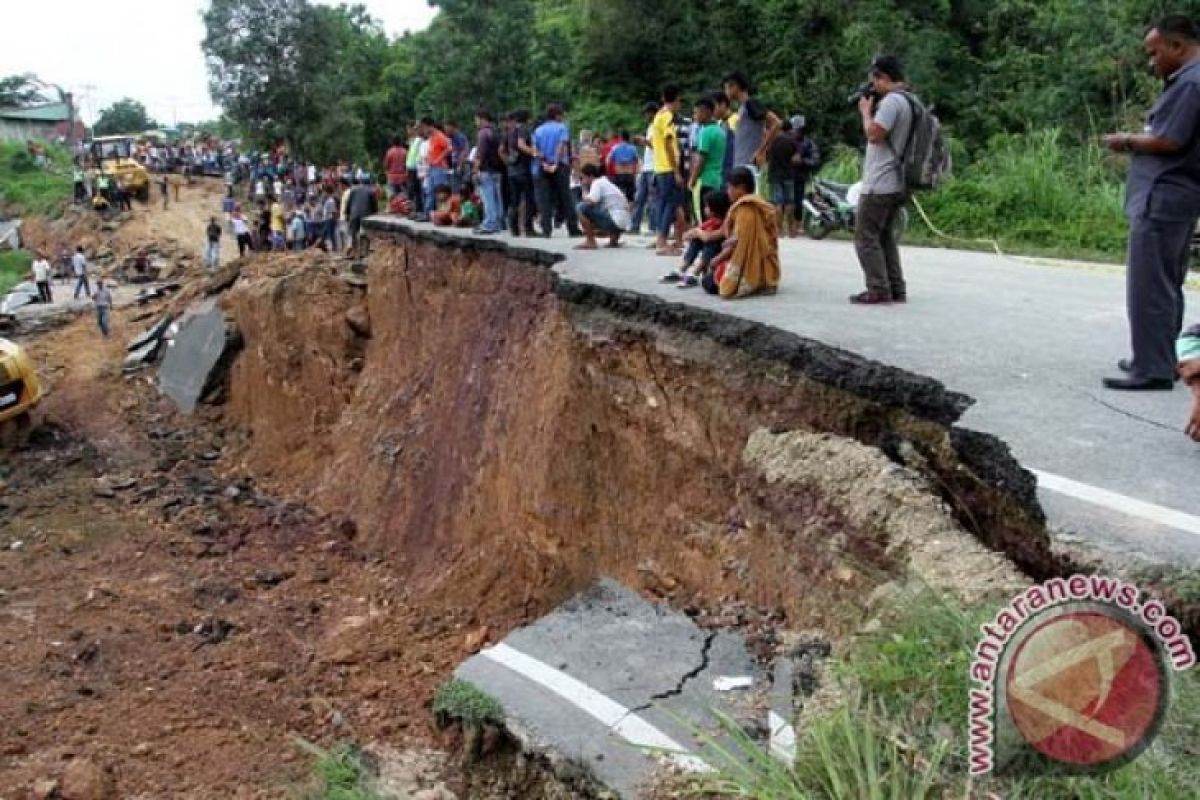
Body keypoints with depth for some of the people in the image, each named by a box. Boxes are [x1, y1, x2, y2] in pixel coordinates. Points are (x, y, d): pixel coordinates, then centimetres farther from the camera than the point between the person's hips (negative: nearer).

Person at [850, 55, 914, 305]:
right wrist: (873, 110, 13)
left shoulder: (891, 100, -15)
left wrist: (866, 111, -6)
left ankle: (878, 290, -8)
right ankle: (896, 289, 13)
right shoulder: (909, 101, 17)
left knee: (866, 237, -5)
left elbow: (874, 134, -21)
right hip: (896, 184, 10)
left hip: (879, 184, -10)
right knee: (885, 236, 14)